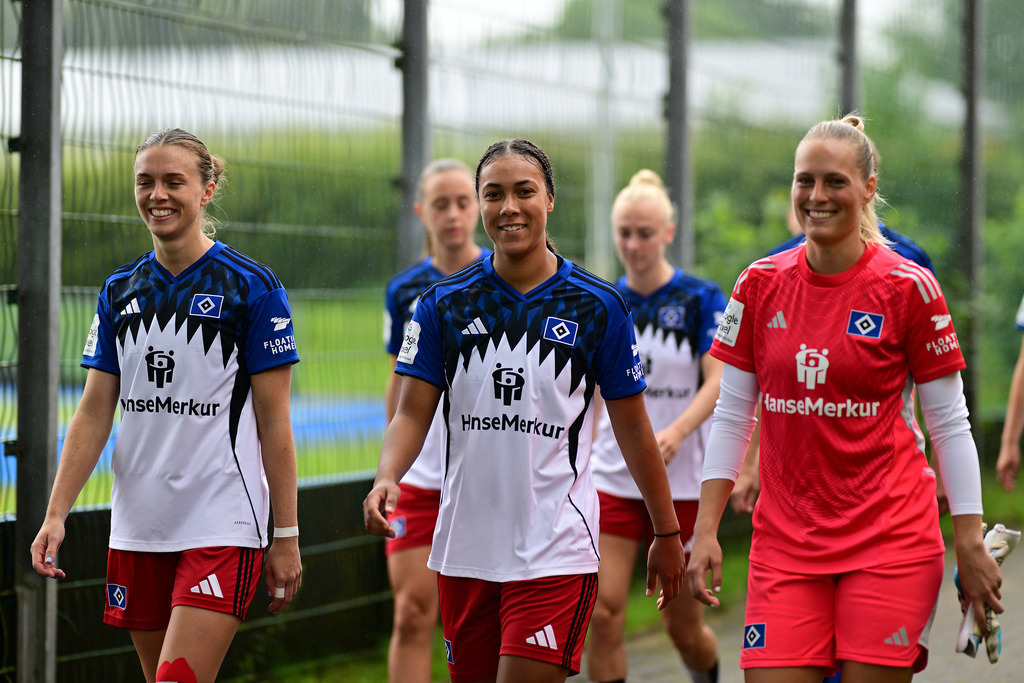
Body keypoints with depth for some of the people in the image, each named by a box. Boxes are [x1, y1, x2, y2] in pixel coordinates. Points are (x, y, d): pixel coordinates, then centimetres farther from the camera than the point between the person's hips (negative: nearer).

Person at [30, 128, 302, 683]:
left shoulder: (252, 287, -5)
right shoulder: (120, 292, 10)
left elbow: (274, 424, -5)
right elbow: (93, 415, 9)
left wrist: (287, 536, -7)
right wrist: (56, 515, 0)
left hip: (222, 528, -5)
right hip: (137, 529, 6)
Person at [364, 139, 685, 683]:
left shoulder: (598, 307, -1)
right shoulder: (445, 303, 3)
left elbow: (632, 427, 5)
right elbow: (413, 413, 1)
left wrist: (667, 534, 9)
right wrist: (386, 479, -19)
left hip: (556, 551, -3)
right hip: (463, 550, 3)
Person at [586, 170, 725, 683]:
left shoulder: (701, 299, -5)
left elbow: (718, 381, -15)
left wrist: (675, 432, -30)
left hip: (682, 481, -2)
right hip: (612, 480, 3)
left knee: (683, 624, 7)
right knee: (602, 612, -11)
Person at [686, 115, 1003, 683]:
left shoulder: (908, 288, -4)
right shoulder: (760, 285, 4)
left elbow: (949, 424, 0)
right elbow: (731, 415, 9)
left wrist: (970, 543, -3)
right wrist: (705, 529, 3)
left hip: (891, 539, -2)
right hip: (784, 544, 3)